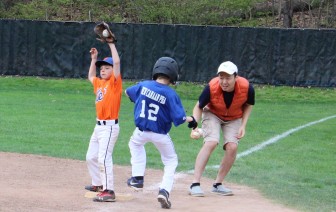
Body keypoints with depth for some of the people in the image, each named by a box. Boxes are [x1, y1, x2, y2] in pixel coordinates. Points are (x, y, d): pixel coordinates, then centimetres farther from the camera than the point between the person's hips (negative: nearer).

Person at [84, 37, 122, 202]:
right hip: (99, 125, 9)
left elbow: (117, 62, -21)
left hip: (109, 127, -9)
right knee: (91, 156, 20)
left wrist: (111, 44, -16)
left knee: (104, 158, -20)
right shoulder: (99, 83, 13)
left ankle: (108, 191, -23)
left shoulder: (115, 82, -8)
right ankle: (98, 184, 38)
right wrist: (94, 59, 27)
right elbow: (90, 76, 36)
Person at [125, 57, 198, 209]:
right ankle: (164, 190, -2)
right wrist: (190, 120, 3)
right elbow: (178, 117, -17)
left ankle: (137, 177, 28)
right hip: (161, 135, -3)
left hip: (141, 131, 3)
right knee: (171, 161, 17)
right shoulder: (171, 94, -15)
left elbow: (128, 92, 16)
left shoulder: (143, 85, -4)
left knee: (135, 144, 36)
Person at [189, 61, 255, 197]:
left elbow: (248, 105, -5)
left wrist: (243, 126, -13)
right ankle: (195, 184, -24)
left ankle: (218, 185, 2)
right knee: (211, 143, -24)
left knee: (232, 147, -15)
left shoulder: (246, 87, -29)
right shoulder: (211, 88, -33)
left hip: (234, 118, 2)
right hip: (213, 114, -2)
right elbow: (199, 107, -17)